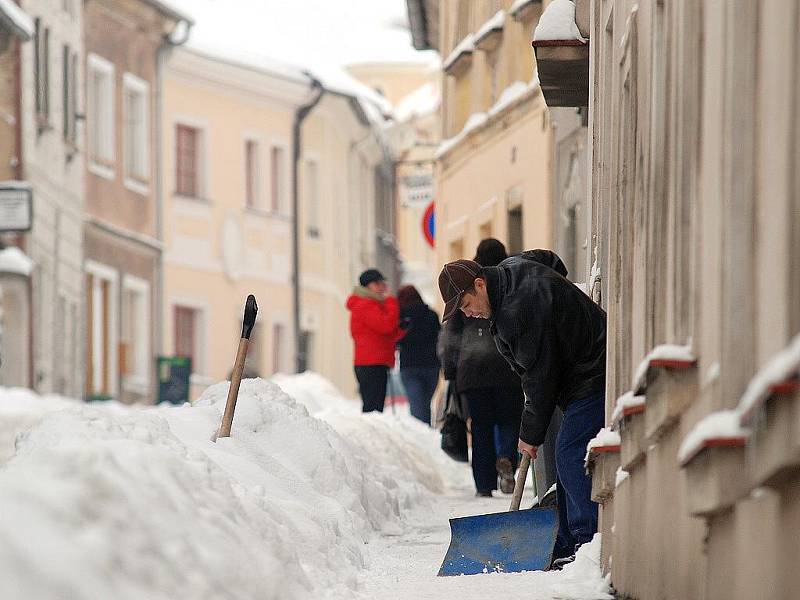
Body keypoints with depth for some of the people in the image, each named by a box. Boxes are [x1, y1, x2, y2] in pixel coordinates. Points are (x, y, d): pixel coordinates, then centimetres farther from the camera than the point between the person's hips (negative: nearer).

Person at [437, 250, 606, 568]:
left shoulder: (519, 311, -24)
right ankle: (566, 548, 9)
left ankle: (590, 542, -19)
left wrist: (531, 433, -8)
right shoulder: (511, 266, 7)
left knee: (571, 457, -17)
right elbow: (551, 260, 31)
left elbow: (540, 376, -19)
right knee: (568, 459, 9)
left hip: (592, 382, -11)